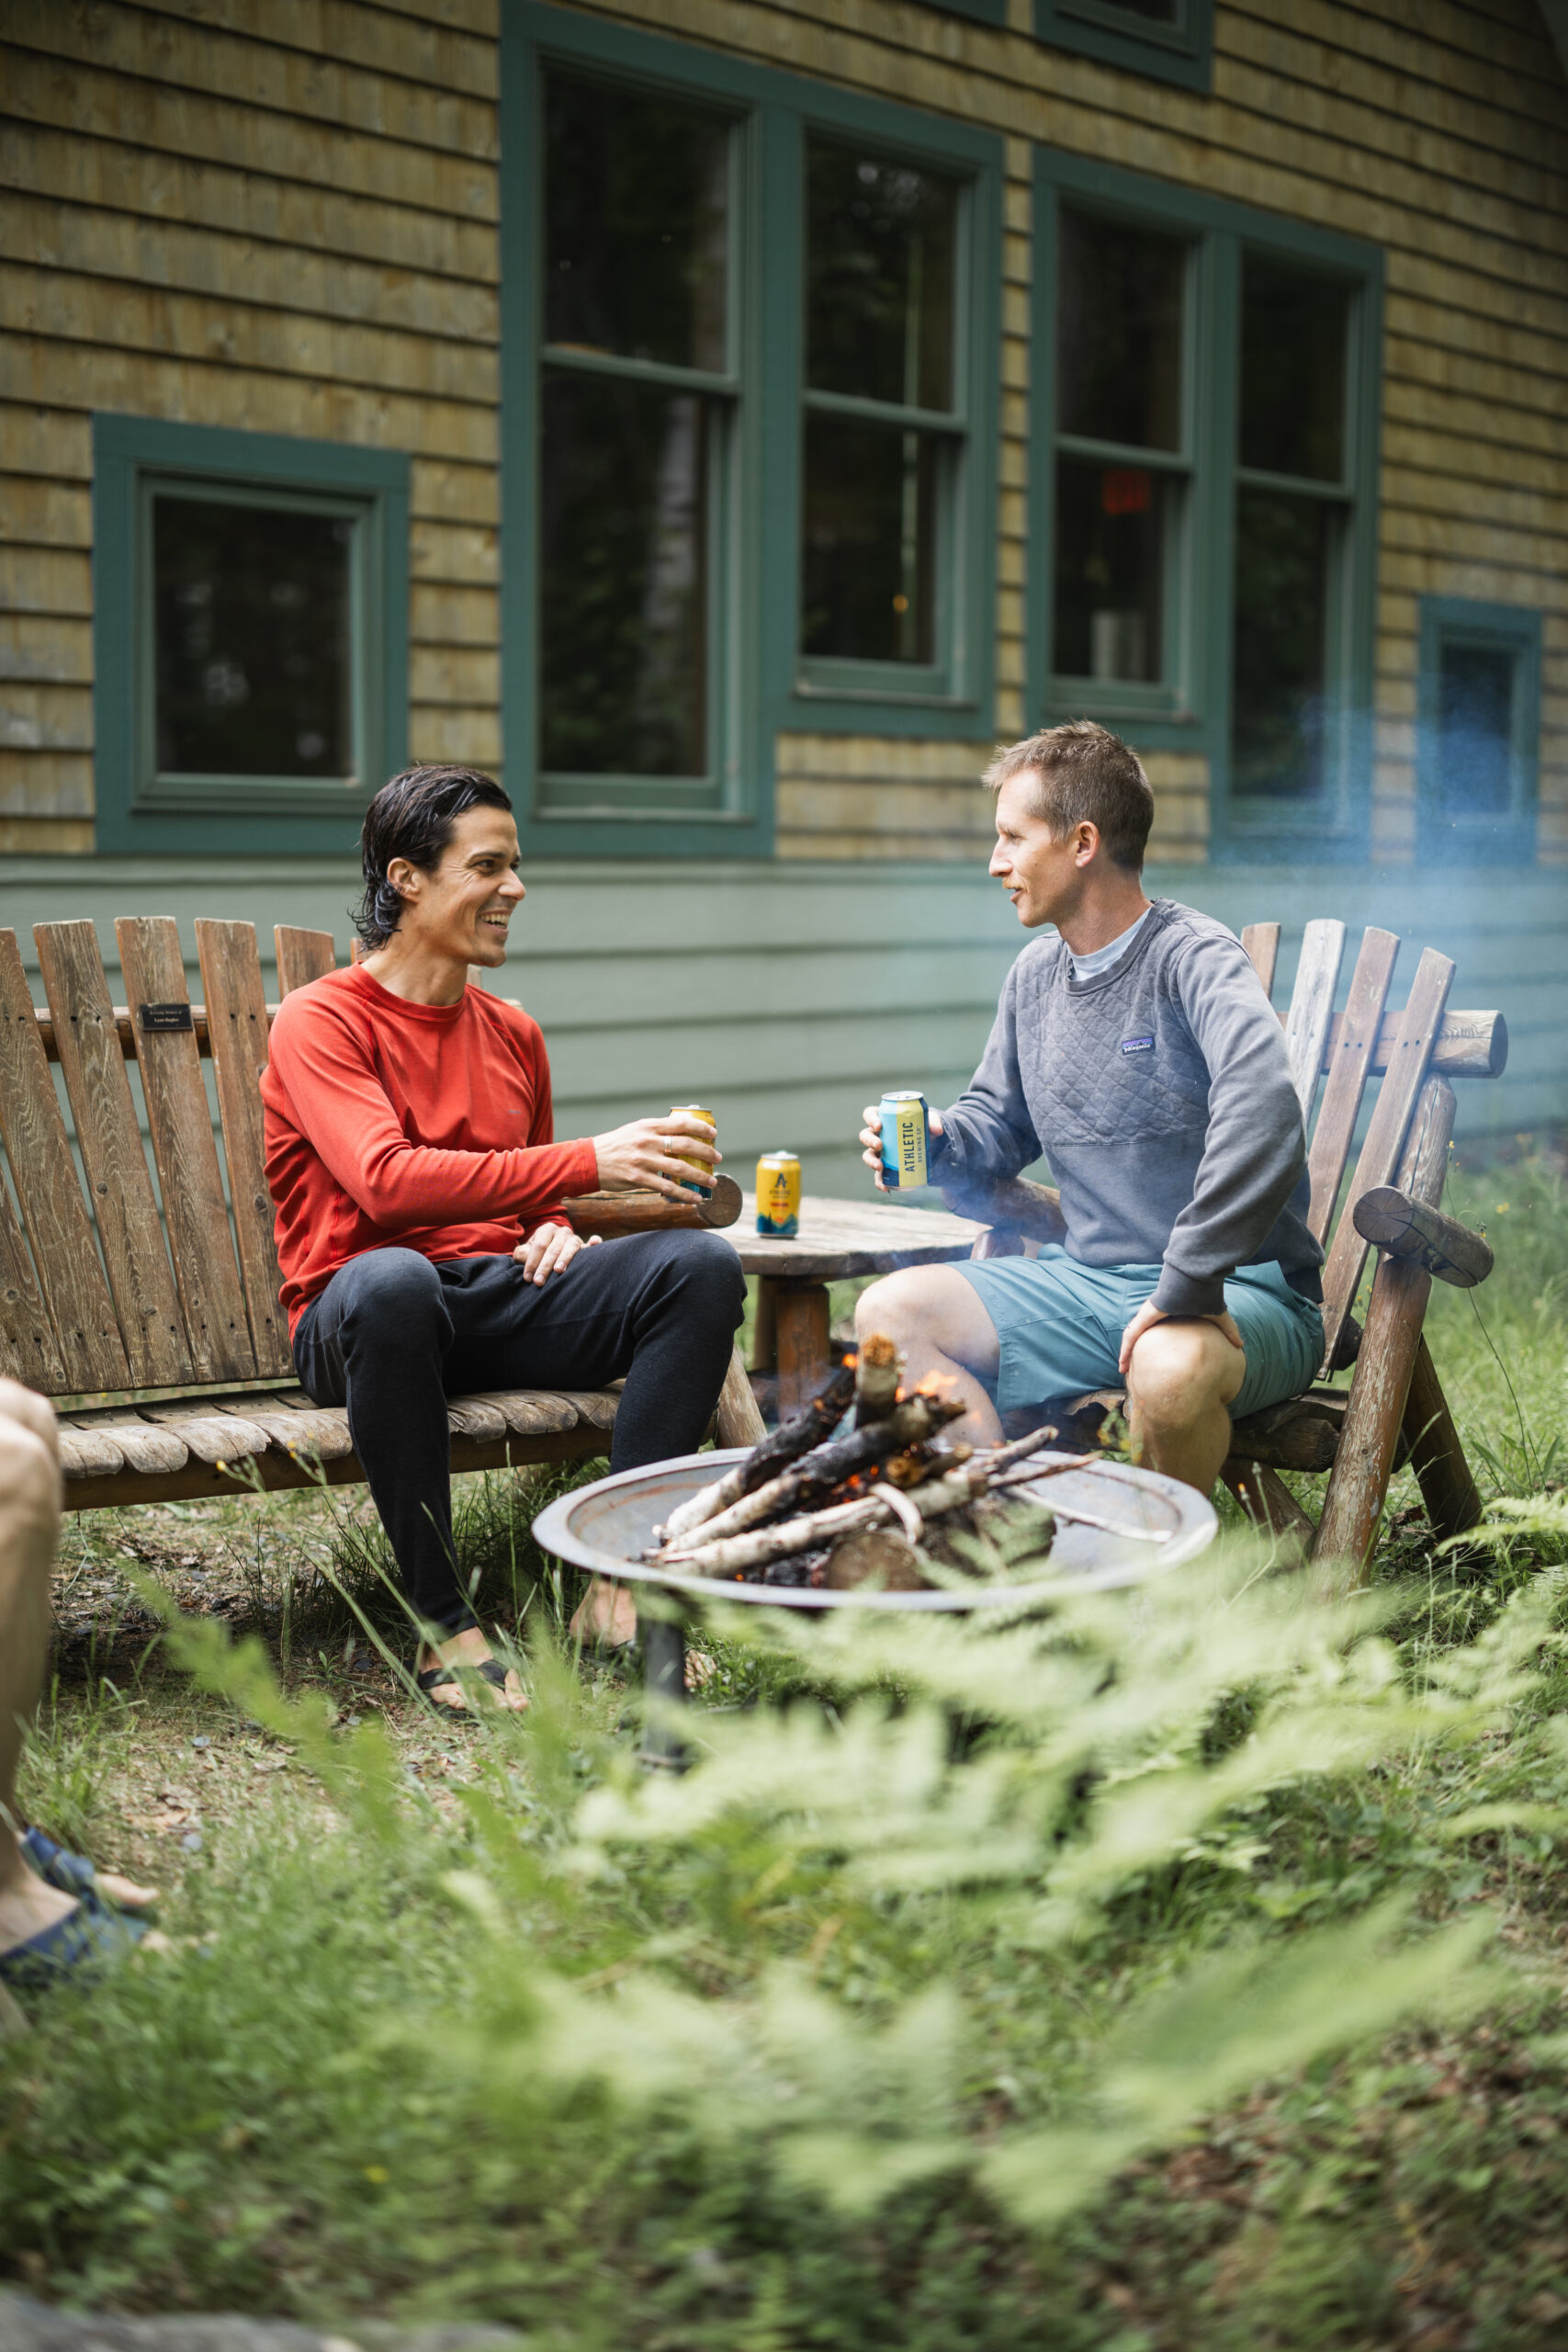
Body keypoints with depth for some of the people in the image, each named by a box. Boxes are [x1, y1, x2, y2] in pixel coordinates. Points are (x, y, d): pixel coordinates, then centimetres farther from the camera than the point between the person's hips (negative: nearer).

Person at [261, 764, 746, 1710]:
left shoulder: (514, 1035, 18)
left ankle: (618, 1583, -21)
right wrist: (590, 1161, -26)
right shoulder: (321, 1020, -4)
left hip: (503, 1298, 6)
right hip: (357, 1320, -6)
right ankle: (443, 1623, -28)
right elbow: (385, 1180, -22)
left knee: (703, 1261, -18)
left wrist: (555, 1232, 5)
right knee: (391, 1278, -42)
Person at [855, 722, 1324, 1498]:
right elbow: (999, 1122, 26)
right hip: (1084, 1281, 7)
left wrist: (1184, 1288, -34)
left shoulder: (1194, 957, -15)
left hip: (1240, 1289, -7)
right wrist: (936, 1145, 1)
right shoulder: (1035, 975, 11)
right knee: (888, 1310, -8)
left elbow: (1262, 1111, -33)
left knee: (1168, 1369, -39)